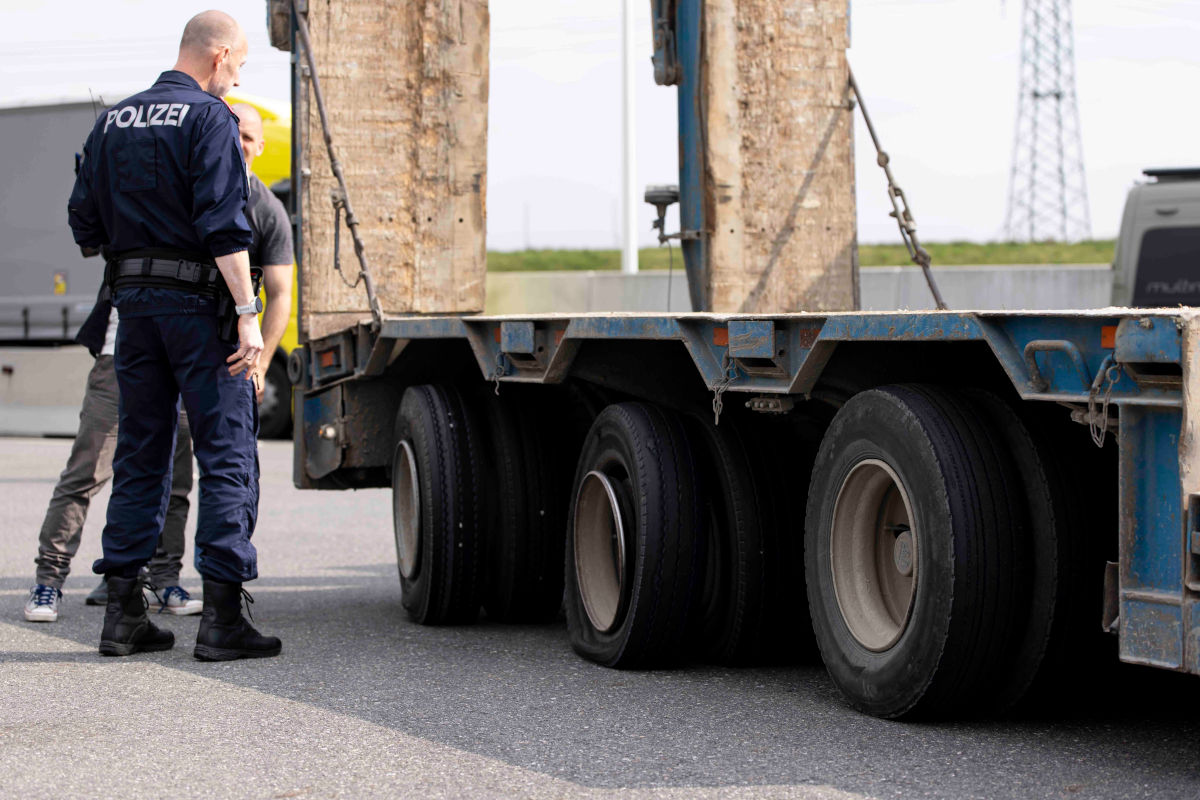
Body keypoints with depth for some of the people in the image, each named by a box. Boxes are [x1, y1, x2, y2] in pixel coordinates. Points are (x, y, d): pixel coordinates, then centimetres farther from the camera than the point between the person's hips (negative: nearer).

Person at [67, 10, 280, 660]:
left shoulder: (113, 121, 13)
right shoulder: (209, 119, -8)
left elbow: (85, 223, 15)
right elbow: (224, 225, -17)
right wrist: (247, 314, -19)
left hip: (134, 301, 7)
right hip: (199, 301, -6)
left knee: (139, 454, 11)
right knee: (226, 454, -3)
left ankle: (123, 612, 11)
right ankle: (221, 617, -6)